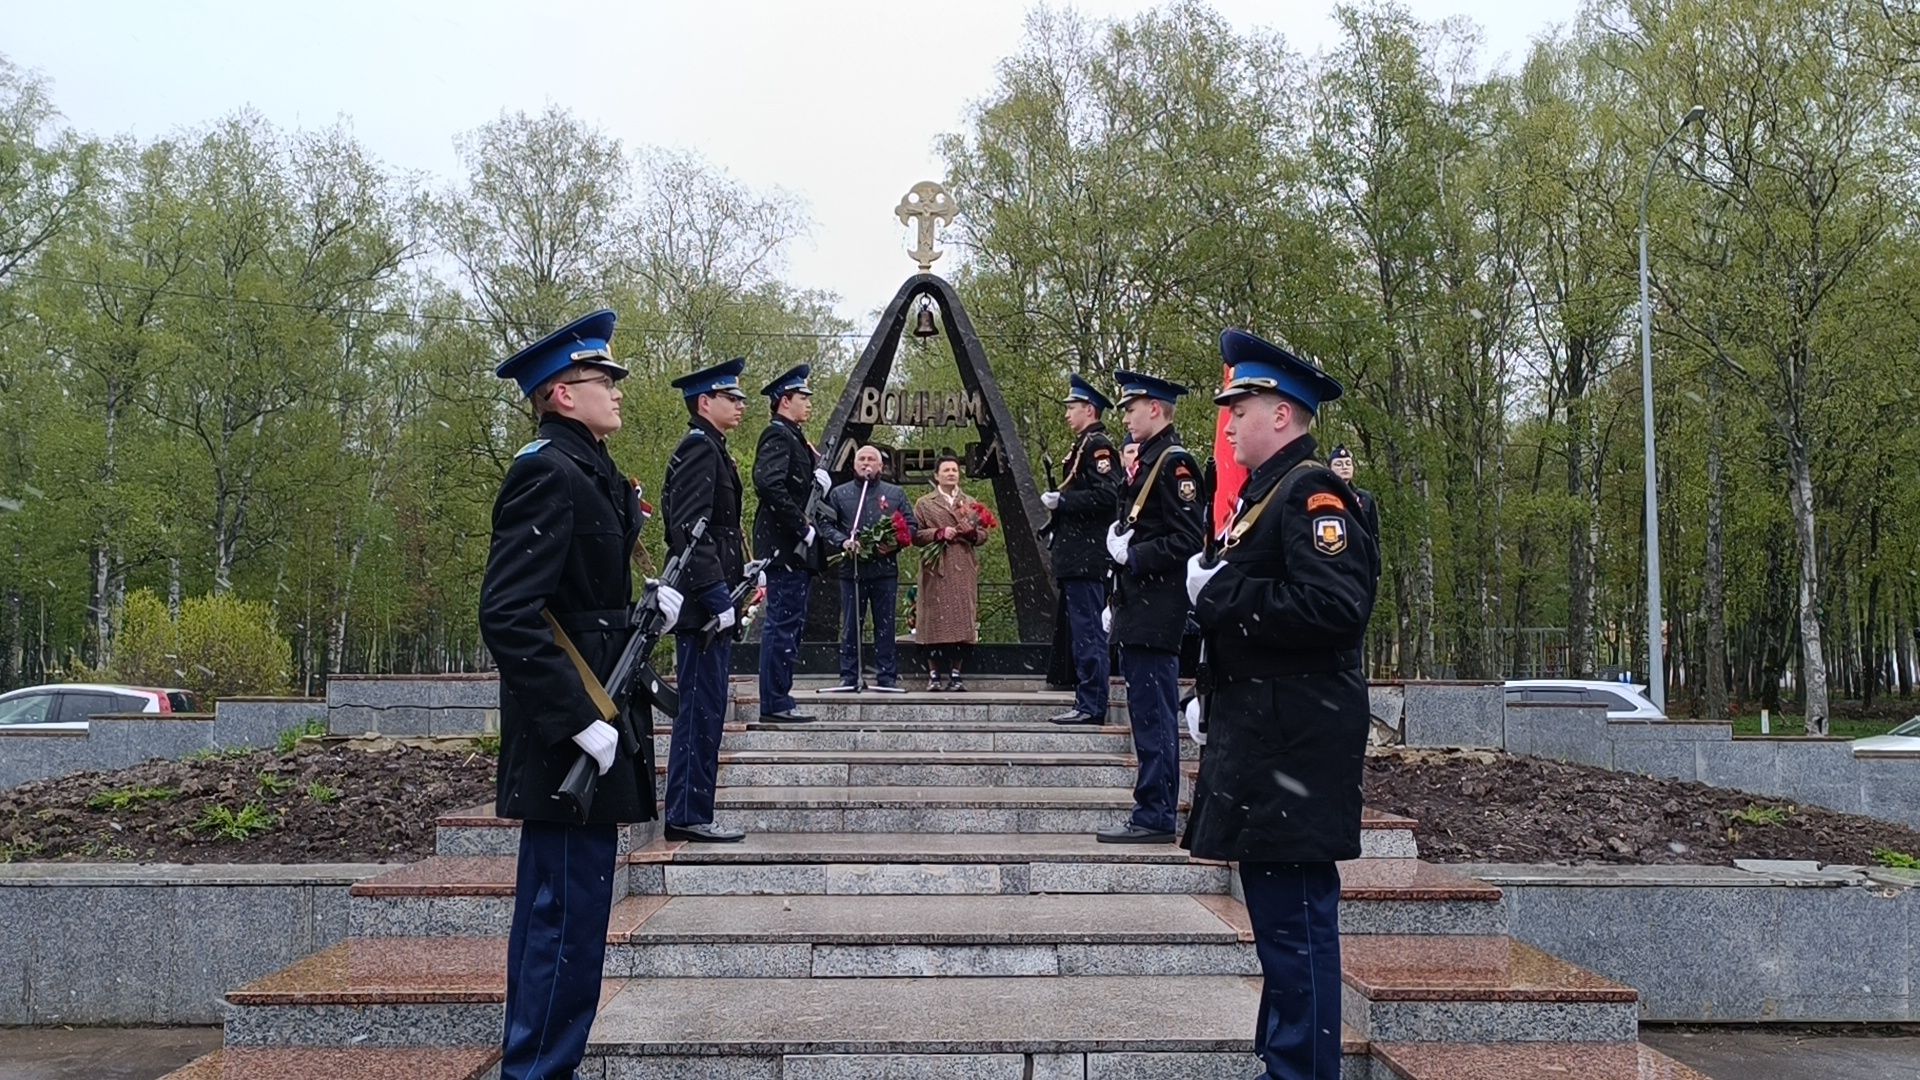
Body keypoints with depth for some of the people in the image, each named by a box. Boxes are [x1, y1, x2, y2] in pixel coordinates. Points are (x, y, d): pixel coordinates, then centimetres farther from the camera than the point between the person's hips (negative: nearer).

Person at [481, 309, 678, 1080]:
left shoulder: (585, 473, 14)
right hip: (569, 740, -10)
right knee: (569, 919, -3)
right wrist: (580, 721, -24)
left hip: (584, 726, 10)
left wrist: (646, 607, 8)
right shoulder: (549, 474, -16)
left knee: (551, 915, 17)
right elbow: (507, 616, -24)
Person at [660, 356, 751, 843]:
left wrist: (741, 571, 16)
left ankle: (688, 813, 20)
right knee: (702, 710, -6)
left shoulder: (711, 451, 20)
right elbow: (690, 530, -21)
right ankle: (689, 816, 1)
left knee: (701, 711, 13)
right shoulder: (699, 448, -12)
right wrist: (718, 597, -23)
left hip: (708, 605, 11)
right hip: (703, 606, -11)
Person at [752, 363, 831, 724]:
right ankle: (775, 702, -4)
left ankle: (778, 699, 19)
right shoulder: (778, 435, -11)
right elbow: (769, 485, -25)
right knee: (783, 622, -8)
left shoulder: (793, 437, 20)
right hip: (785, 544, -11)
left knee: (789, 621, 13)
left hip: (793, 547, 11)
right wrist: (803, 528, -22)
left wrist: (819, 477, 4)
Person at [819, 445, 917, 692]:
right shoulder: (839, 494, 12)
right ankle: (849, 677, 8)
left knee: (885, 625, 2)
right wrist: (842, 542, -11)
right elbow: (825, 524, 7)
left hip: (885, 570, 0)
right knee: (850, 625, 2)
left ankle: (887, 677, 7)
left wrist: (894, 543, -9)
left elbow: (910, 525, 9)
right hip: (851, 568, 0)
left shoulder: (895, 494, 12)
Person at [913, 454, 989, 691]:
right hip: (936, 570, -2)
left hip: (964, 571, 2)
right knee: (935, 619, -6)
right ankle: (934, 675, 0)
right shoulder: (924, 504, 10)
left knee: (962, 618, -2)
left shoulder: (970, 503, 18)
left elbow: (983, 535, 15)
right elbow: (915, 535, 2)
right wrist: (939, 533, -12)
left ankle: (955, 675, 3)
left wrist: (972, 532, -7)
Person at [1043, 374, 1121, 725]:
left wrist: (1062, 501, -17)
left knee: (1088, 634, -8)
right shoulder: (1084, 446, 20)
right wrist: (1059, 502, 13)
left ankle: (1091, 706, -6)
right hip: (1078, 560, 11)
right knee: (1081, 632, 13)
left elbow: (1107, 495, -22)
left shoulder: (1097, 445, -11)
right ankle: (1087, 703, 19)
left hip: (1086, 561, -11)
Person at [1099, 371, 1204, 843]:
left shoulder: (1174, 462, -13)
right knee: (1150, 715, 14)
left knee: (1153, 716, -6)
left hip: (1155, 615, -10)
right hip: (1137, 613, 10)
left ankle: (1154, 817, -1)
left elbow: (1189, 539, -20)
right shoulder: (1145, 462, 17)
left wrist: (1132, 555, -17)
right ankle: (1156, 813, 22)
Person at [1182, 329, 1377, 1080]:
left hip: (1294, 746, -10)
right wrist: (1210, 699, 17)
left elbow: (1335, 608, -27)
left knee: (1296, 917, -5)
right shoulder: (1263, 495, 17)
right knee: (1279, 913, 16)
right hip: (1260, 737, 10)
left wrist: (1219, 592, -20)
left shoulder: (1312, 492, -13)